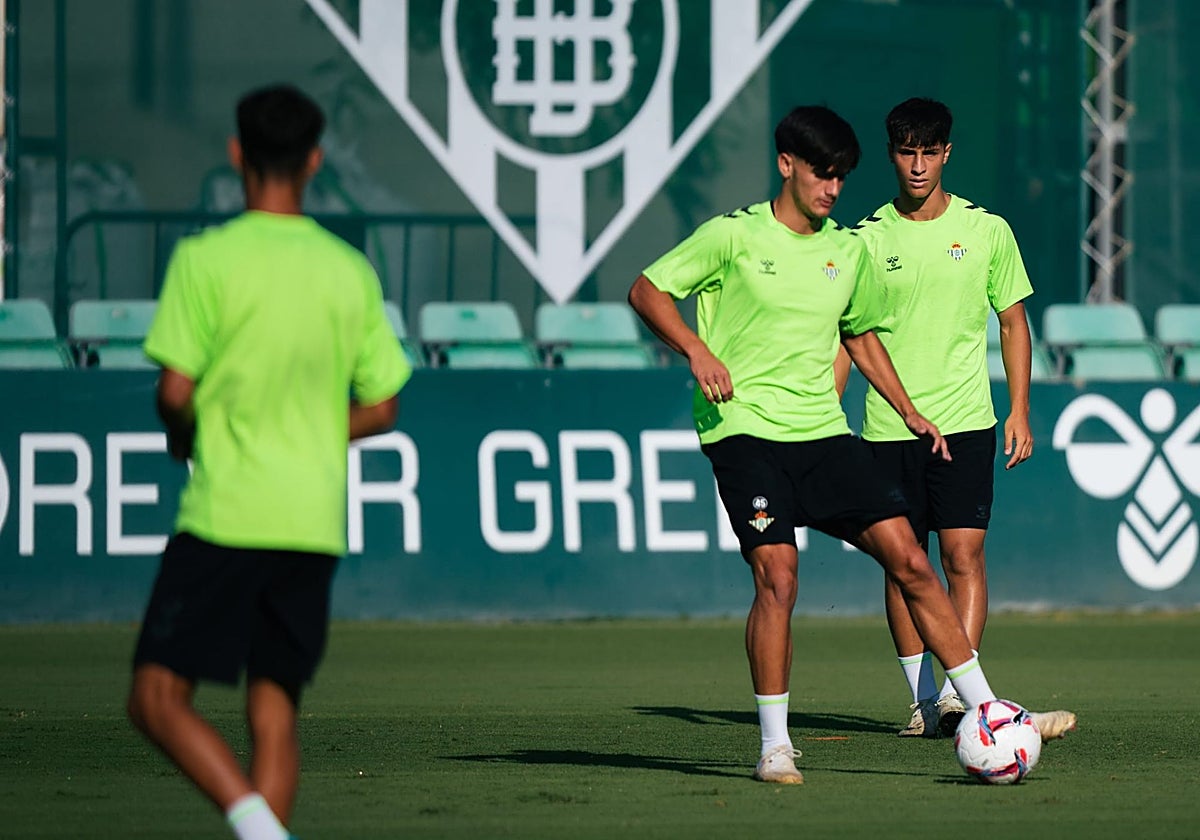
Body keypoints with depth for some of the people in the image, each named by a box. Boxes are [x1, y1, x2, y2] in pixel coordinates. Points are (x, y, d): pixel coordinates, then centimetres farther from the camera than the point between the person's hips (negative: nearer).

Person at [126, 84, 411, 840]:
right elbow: (380, 409, 10)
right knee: (275, 711, 9)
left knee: (159, 698, -2)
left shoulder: (206, 258, -6)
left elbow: (176, 390, -10)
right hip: (315, 520, 5)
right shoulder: (350, 271, 7)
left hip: (224, 515, -5)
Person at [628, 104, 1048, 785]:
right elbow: (648, 290, 0)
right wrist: (697, 350, -15)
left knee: (910, 561, -4)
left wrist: (908, 410, 23)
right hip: (745, 429, -5)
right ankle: (775, 746, -6)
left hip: (824, 432, 5)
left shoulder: (849, 251, 13)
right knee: (778, 578, -17)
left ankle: (988, 712, 0)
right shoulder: (734, 236, -2)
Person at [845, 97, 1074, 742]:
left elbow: (1013, 322, 11)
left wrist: (1019, 412, 5)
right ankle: (924, 700, 11)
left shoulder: (986, 230, 3)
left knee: (964, 553, -11)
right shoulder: (868, 239, 3)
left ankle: (959, 694, -14)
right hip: (888, 425, 1)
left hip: (965, 421, -1)